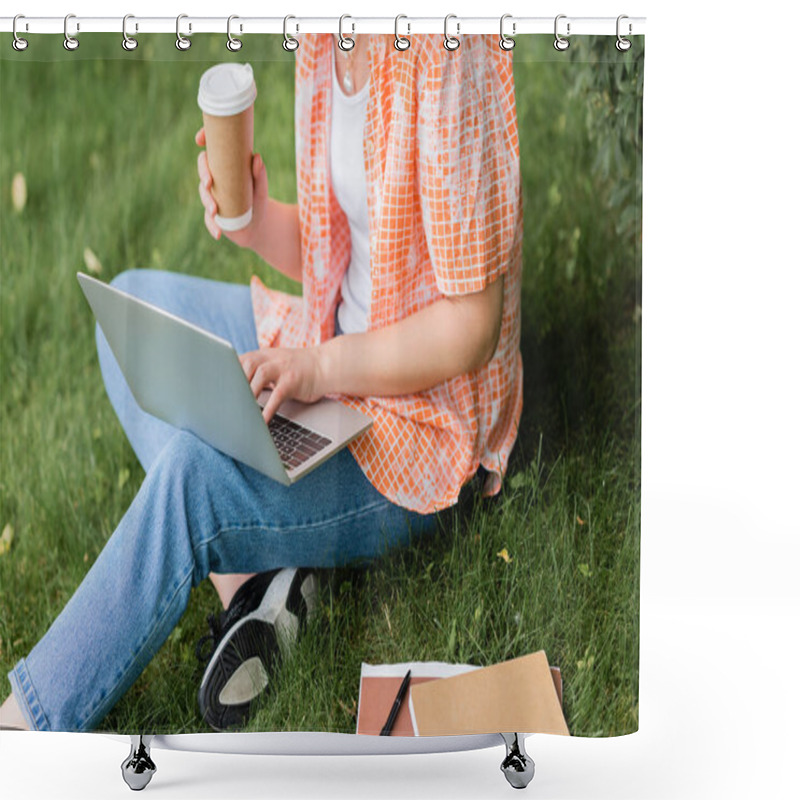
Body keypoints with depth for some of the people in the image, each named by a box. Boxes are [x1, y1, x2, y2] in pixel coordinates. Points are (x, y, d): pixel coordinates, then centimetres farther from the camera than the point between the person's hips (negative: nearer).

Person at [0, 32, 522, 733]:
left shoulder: (449, 64, -25)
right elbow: (330, 250, 10)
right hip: (334, 339, 9)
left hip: (425, 420, -9)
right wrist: (258, 222, -9)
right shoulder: (322, 45, 0)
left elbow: (471, 328, -23)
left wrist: (323, 368, -27)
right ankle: (245, 577, -7)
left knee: (193, 470, -28)